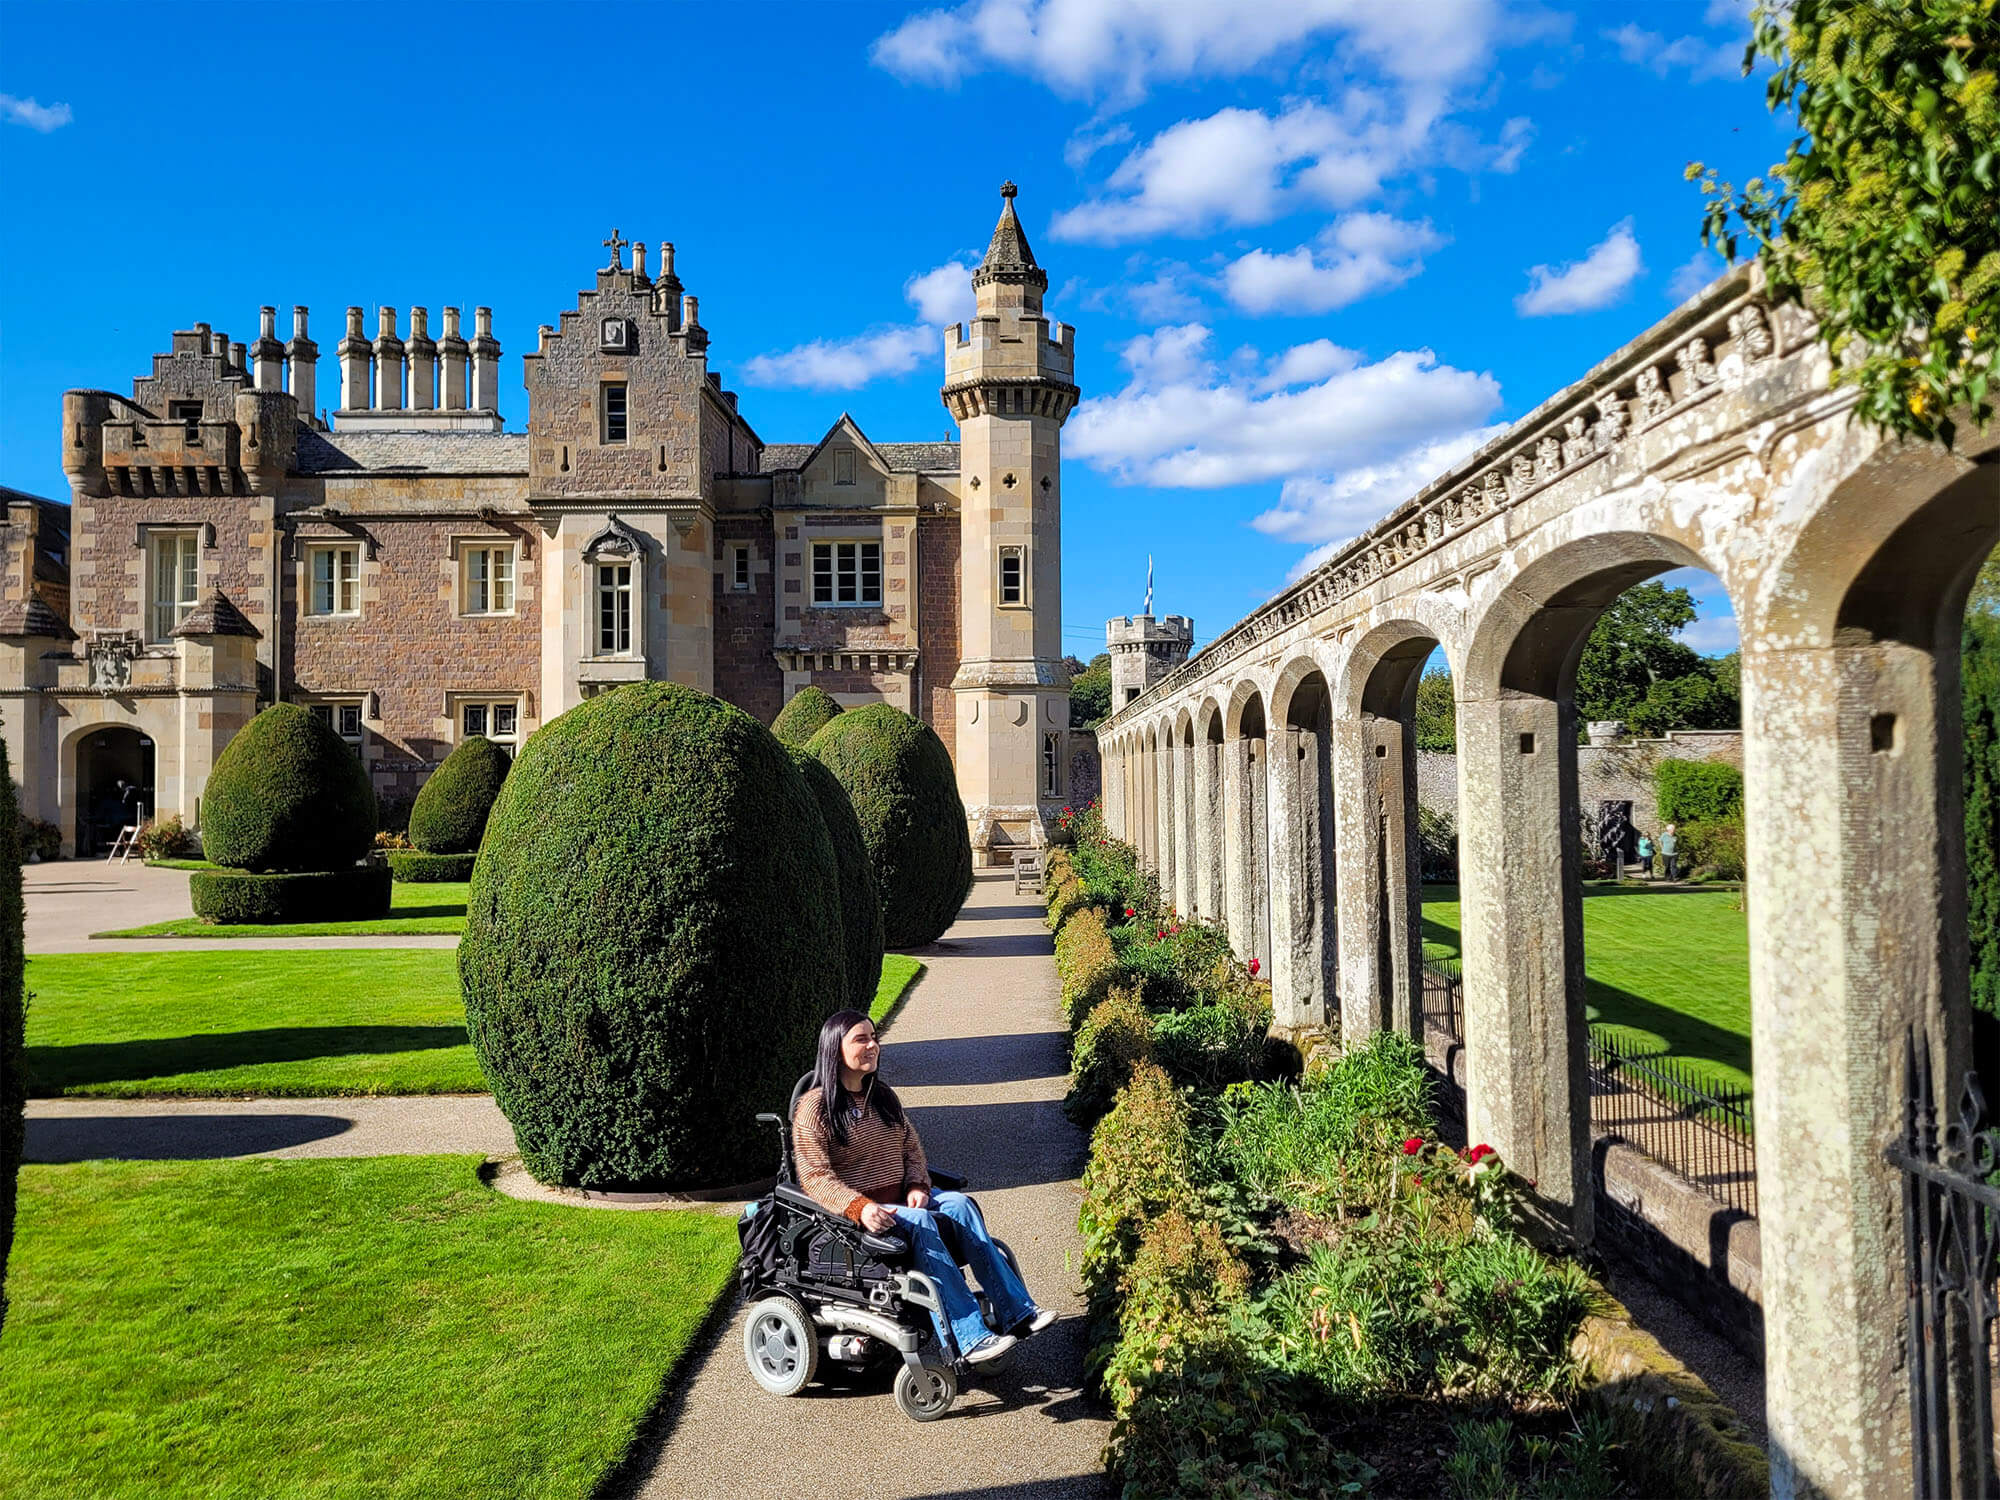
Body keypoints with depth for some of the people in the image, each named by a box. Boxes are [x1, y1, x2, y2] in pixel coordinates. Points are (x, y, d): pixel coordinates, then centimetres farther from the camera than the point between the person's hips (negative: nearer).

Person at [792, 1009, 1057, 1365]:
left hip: (899, 1201, 6)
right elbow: (814, 1177, -15)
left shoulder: (884, 1096, 15)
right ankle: (969, 1339, -38)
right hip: (851, 1213, -6)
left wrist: (917, 1187, -4)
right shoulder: (815, 1108, -7)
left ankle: (1016, 1312, -25)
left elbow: (912, 1148, 18)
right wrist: (860, 1208, -30)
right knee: (920, 1223, -33)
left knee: (959, 1204, -21)